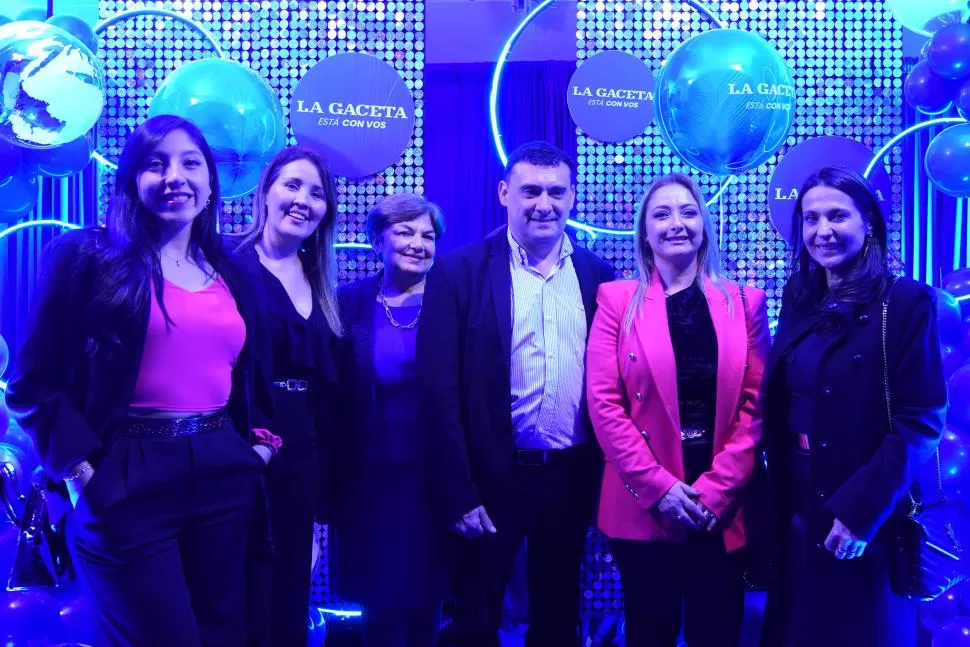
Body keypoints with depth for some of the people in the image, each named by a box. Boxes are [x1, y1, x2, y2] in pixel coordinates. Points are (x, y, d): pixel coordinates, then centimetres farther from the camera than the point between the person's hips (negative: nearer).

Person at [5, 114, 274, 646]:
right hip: (128, 483, -5)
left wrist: (259, 444, 6)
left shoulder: (233, 274, 12)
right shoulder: (86, 256, -3)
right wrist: (83, 470, -12)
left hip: (224, 477, 5)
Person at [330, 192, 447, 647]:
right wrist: (331, 481, -3)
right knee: (379, 602, 10)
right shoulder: (349, 303, -1)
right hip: (371, 481, 0)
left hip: (435, 479, 0)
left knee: (424, 599, 13)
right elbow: (333, 397, 0)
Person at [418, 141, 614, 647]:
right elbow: (440, 391, -9)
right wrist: (458, 492, -12)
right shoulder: (459, 272, -6)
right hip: (492, 476, -3)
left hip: (573, 476, 3)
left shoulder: (598, 276, 4)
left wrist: (607, 477, 3)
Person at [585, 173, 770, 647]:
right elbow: (603, 403, -5)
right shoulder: (617, 300, 2)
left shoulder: (745, 303, 6)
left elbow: (755, 406, 1)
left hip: (723, 509, 1)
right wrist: (657, 486, -11)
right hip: (642, 508, -1)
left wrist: (716, 489, -9)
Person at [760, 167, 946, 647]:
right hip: (796, 513, 5)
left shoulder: (907, 303, -9)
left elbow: (921, 421, -14)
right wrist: (775, 497, 2)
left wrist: (862, 508, -20)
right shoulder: (798, 301, 7)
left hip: (866, 521, -5)